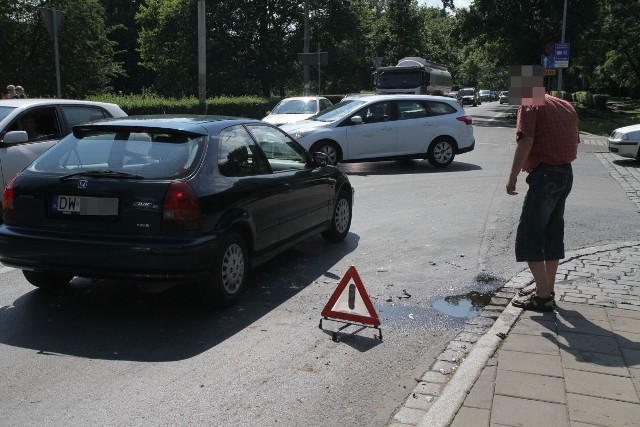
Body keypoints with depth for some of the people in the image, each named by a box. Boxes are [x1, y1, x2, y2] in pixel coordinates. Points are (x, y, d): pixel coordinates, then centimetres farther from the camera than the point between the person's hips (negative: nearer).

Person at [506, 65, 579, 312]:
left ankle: (543, 297, -5)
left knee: (528, 236, -3)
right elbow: (575, 142, 18)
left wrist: (513, 177, -15)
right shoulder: (566, 107, 17)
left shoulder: (530, 106, -6)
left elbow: (525, 142, -17)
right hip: (566, 173, 8)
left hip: (545, 175, -8)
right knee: (553, 233, 15)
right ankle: (547, 291, 22)